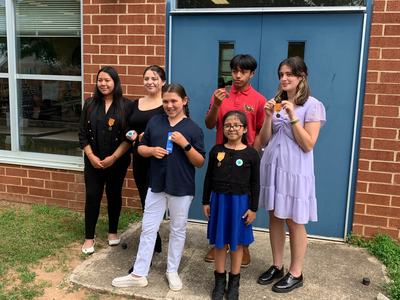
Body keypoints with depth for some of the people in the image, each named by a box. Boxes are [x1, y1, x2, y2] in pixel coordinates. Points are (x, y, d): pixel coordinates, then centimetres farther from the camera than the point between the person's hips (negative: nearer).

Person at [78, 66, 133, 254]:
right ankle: (89, 237, 14)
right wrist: (91, 157, -10)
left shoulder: (126, 106, -6)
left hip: (117, 161, -1)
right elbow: (83, 135, 1)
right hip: (93, 162, 1)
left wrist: (113, 157, -15)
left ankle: (113, 232, 30)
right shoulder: (90, 104, 2)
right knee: (92, 197, 2)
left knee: (114, 196, 12)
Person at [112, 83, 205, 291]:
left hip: (181, 188, -2)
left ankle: (172, 271, 29)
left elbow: (200, 162, -5)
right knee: (148, 229, 8)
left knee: (177, 230, 11)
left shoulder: (193, 128, -4)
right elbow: (140, 148, 10)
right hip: (156, 185, 2)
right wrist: (152, 150, -12)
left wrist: (185, 144, -19)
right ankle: (139, 274, 18)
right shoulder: (155, 122, 4)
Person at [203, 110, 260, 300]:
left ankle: (234, 282, 27)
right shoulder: (216, 151, 0)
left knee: (237, 243, 10)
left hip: (240, 202, -2)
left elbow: (255, 184, -3)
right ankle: (220, 280, 27)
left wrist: (253, 208, -4)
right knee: (219, 243, 11)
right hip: (219, 200, 2)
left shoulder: (251, 154, -6)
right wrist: (206, 201, 5)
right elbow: (209, 178, 5)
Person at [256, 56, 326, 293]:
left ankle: (296, 274, 20)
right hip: (271, 166, 5)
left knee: (294, 222, 4)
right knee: (275, 218, 13)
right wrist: (269, 115, -8)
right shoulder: (276, 102, 8)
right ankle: (277, 267, 28)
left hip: (294, 170, -5)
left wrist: (292, 116, -19)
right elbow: (264, 141, 6)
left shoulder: (312, 105, -7)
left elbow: (308, 145, -13)